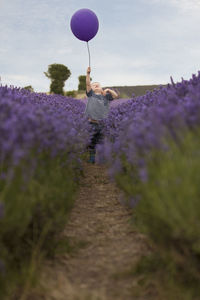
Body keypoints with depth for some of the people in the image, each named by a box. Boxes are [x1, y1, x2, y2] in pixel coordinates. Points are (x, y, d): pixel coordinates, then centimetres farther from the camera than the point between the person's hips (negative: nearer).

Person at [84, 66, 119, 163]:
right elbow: (87, 84, -4)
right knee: (91, 142, 4)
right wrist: (88, 73, -15)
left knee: (100, 142, 5)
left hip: (102, 123, 1)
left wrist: (108, 90, -6)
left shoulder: (105, 96, 13)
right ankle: (91, 158, 16)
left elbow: (116, 95, 7)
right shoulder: (91, 94, 9)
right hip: (92, 123, -1)